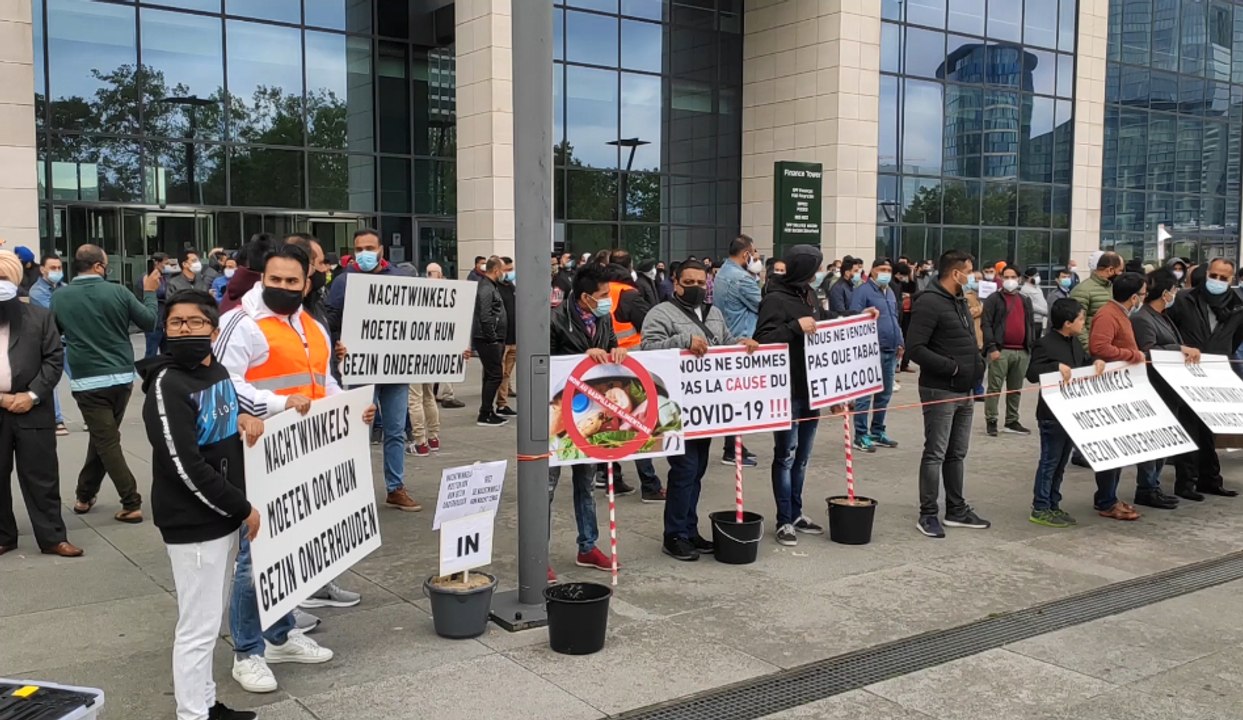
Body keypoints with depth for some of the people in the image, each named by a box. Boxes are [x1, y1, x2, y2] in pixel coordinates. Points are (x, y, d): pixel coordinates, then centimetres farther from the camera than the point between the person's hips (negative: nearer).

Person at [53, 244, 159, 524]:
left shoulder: (59, 297, -5)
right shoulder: (118, 292, -7)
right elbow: (149, 322, 3)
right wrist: (150, 292, 16)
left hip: (87, 381, -2)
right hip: (121, 377, 2)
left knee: (107, 442, 0)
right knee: (102, 437, 18)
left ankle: (131, 504, -5)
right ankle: (85, 495, 28)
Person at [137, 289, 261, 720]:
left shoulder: (219, 372, 7)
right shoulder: (166, 385, -18)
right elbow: (185, 467, -23)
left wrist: (244, 417, 5)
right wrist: (241, 508, -16)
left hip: (219, 516, 9)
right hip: (192, 522, -9)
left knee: (208, 620, 19)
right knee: (198, 626, -1)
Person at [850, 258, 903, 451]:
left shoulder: (890, 292, 19)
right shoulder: (863, 291, -8)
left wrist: (899, 342, 19)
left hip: (890, 352, 9)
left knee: (884, 394, 14)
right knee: (865, 395, -5)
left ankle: (877, 432, 24)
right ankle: (861, 436, 0)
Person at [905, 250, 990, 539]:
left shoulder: (960, 301, 15)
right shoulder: (929, 303, -16)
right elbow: (914, 348, -22)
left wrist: (977, 363, 8)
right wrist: (952, 367, -21)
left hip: (964, 391, 9)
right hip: (939, 391, -9)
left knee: (957, 453, 15)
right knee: (935, 454, -3)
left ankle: (957, 510, 25)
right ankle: (928, 515, 6)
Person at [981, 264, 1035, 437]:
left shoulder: (1026, 300, 19)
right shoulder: (994, 299, 0)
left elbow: (1031, 324, 20)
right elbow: (986, 324, -7)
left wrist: (1032, 346, 10)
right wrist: (991, 347, -16)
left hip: (1022, 352, 6)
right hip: (1000, 350, -6)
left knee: (1016, 389, 11)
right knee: (995, 388, -5)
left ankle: (1012, 421, 18)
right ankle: (991, 421, -1)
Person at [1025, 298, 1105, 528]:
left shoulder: (1074, 342, 11)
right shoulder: (1045, 344, -16)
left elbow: (1086, 362, 24)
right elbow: (1032, 373, -23)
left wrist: (1097, 362, 3)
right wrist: (1057, 366, -33)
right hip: (1052, 414, -9)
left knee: (1061, 462, 14)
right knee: (1049, 461, -3)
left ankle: (1053, 505, 23)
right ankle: (1040, 509, 5)